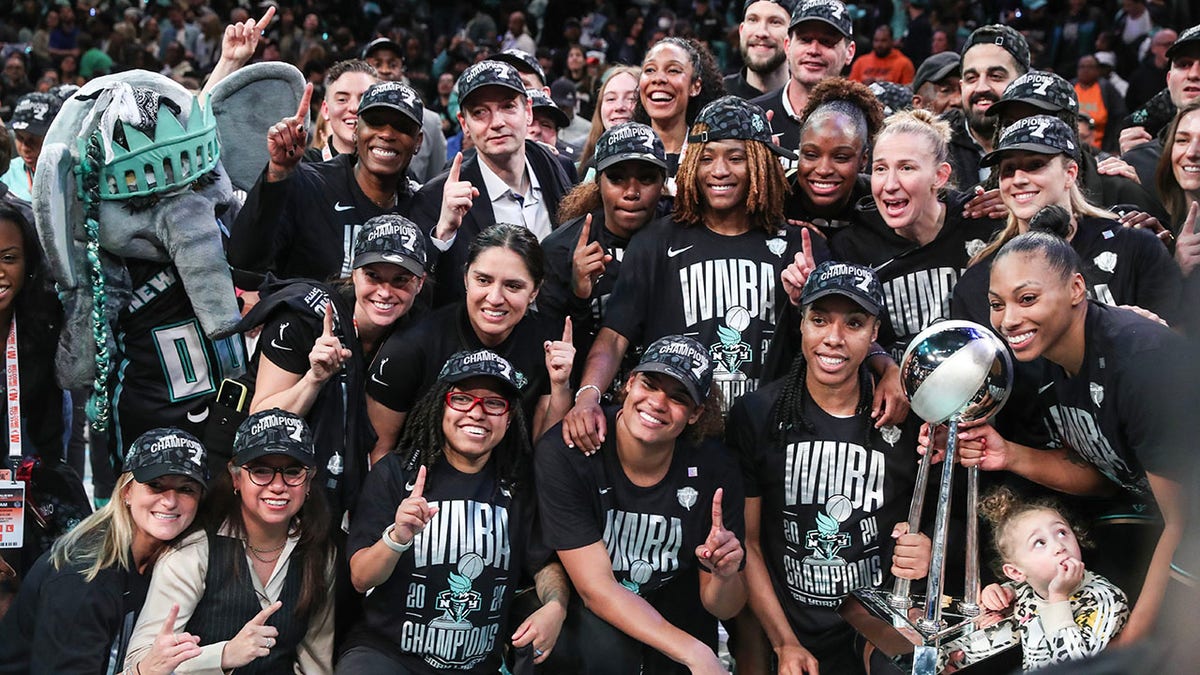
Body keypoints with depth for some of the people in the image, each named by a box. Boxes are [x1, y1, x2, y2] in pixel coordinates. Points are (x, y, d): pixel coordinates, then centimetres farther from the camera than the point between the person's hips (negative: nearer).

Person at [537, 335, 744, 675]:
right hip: (592, 617, -4)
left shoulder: (714, 468, -16)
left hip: (678, 616, 4)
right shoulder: (563, 453, -24)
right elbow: (595, 587, -25)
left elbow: (723, 608, -7)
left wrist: (724, 577, -32)